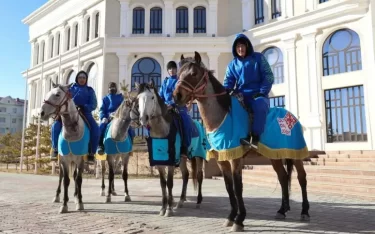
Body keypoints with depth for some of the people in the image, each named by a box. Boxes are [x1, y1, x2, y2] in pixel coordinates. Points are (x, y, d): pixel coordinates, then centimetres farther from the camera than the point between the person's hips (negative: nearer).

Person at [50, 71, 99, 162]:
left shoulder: (90, 90, 10)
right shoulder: (71, 88, 14)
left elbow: (93, 104, -1)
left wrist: (84, 107, -20)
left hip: (85, 114, -1)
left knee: (95, 129, -26)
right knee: (56, 125, -21)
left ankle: (91, 153, -17)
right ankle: (55, 149, -7)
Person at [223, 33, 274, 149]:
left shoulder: (258, 58, 6)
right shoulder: (232, 64, 13)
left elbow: (268, 76, 1)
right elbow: (228, 81, 6)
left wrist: (262, 93, -14)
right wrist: (225, 92, -18)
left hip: (257, 95, -4)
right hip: (241, 96, 4)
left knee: (260, 105, -38)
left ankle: (255, 137, -30)